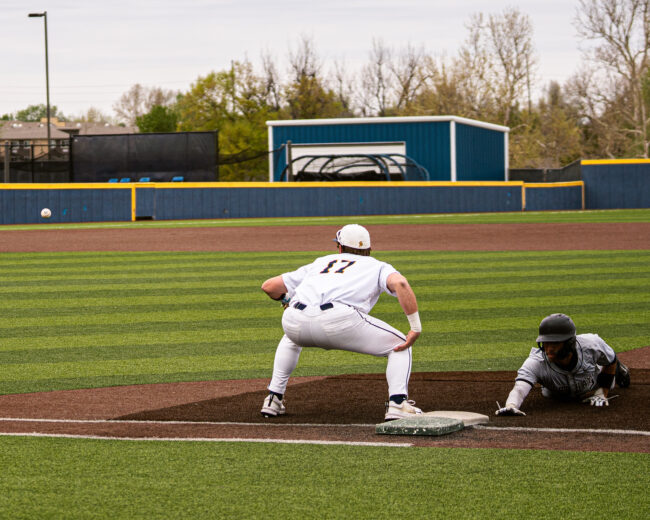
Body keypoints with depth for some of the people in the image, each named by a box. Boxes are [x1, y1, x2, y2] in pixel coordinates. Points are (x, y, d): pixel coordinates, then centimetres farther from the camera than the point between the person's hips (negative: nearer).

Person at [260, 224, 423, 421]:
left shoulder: (319, 263, 35)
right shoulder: (377, 266, 26)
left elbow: (269, 286, 33)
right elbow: (399, 283, 1)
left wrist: (286, 298, 55)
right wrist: (416, 327, 1)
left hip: (294, 321, 4)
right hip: (339, 319, -4)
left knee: (291, 340, 40)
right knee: (400, 346, 14)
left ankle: (273, 399, 31)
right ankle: (397, 403, -6)